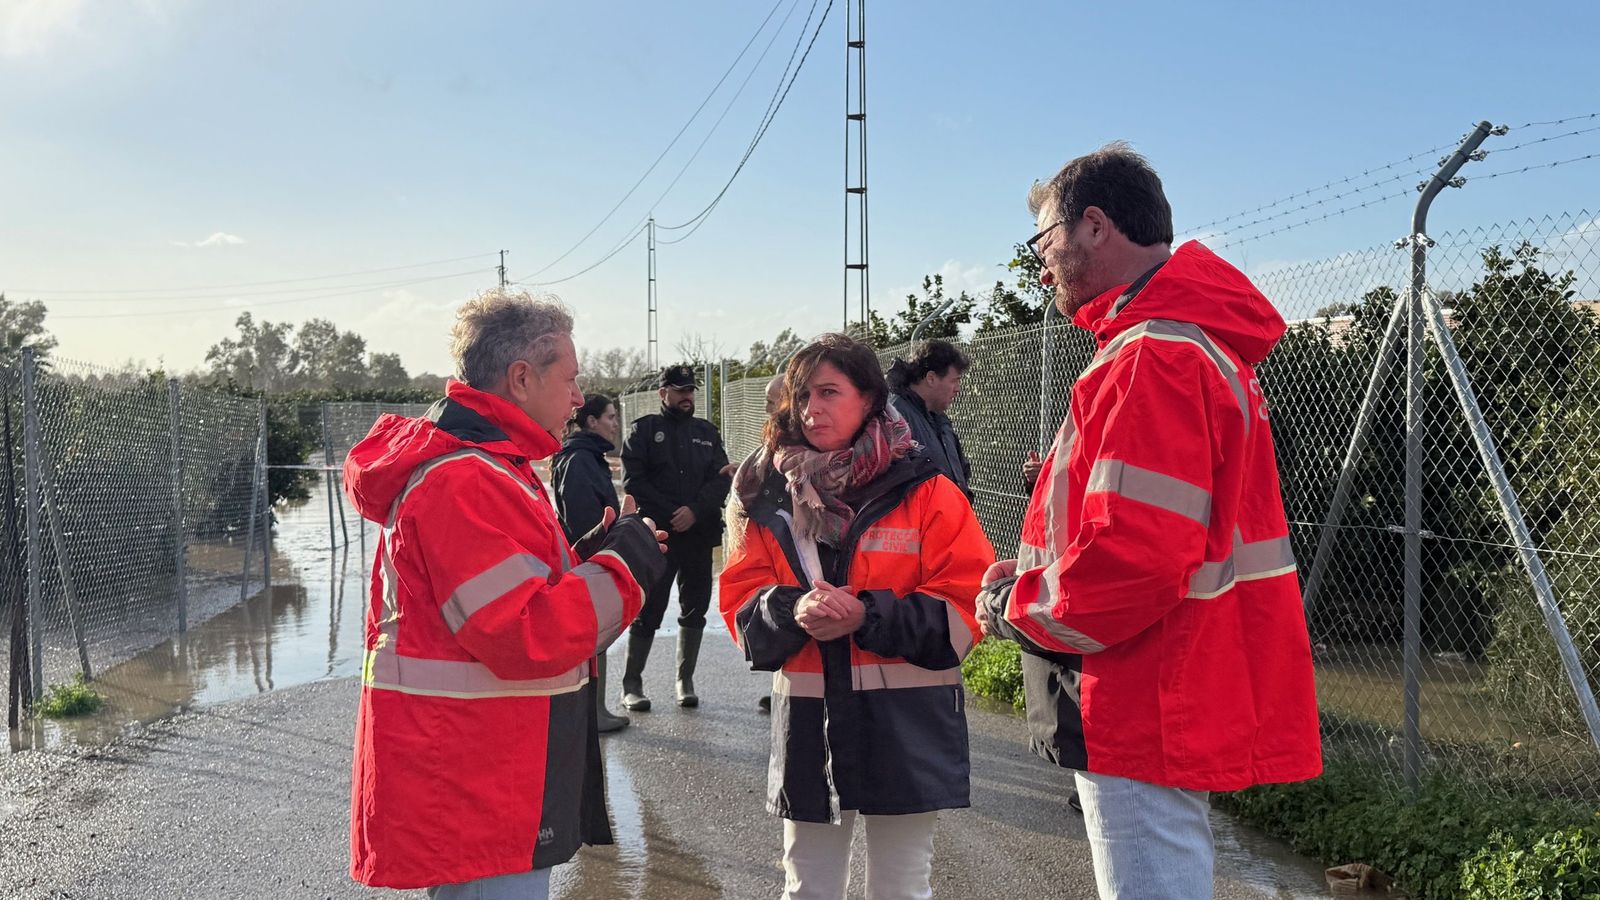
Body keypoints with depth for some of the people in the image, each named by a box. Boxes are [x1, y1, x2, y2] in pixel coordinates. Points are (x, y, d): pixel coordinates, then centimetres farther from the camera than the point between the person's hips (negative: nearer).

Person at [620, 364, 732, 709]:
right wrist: (671, 515, -12)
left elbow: (721, 479, 5)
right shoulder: (644, 429, 3)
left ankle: (685, 680, 20)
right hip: (656, 536, -4)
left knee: (695, 609, 8)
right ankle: (632, 683, 10)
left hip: (699, 535, 4)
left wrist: (695, 511, -12)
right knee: (648, 610, -1)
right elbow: (634, 482, -5)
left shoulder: (706, 432, 15)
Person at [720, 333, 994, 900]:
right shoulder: (770, 497, 5)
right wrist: (792, 610, -18)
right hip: (808, 721, 3)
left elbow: (963, 608, -10)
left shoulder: (924, 492, -6)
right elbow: (740, 601, 3)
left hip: (905, 725, -3)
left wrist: (868, 617, -22)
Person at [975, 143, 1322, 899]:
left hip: (1146, 715, -11)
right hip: (1171, 702, 11)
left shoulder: (1153, 359, -21)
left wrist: (1013, 607, -11)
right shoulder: (1198, 339, 14)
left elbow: (1132, 560, -28)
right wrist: (1032, 581, 6)